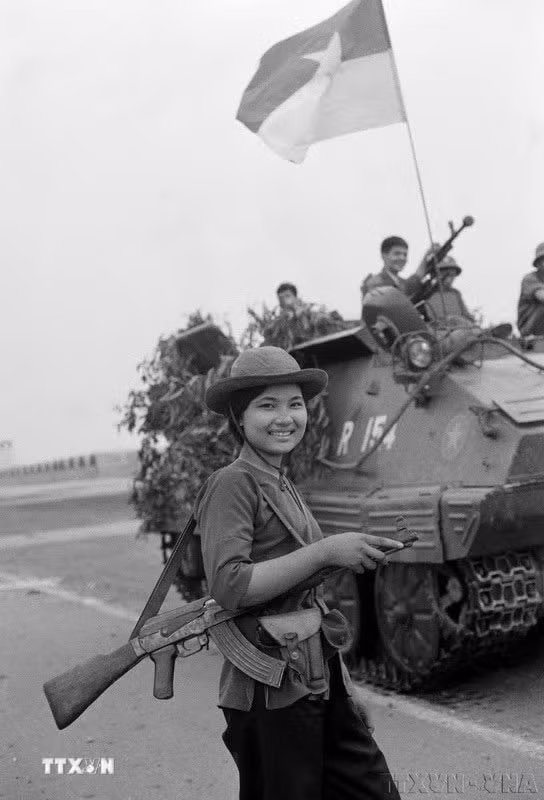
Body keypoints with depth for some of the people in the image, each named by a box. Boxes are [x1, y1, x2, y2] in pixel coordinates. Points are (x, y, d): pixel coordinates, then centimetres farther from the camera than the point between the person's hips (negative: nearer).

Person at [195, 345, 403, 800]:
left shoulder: (282, 485, 14)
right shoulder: (232, 484, -13)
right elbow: (229, 586, -24)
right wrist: (325, 552, -24)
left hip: (321, 678, 8)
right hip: (271, 692, -8)